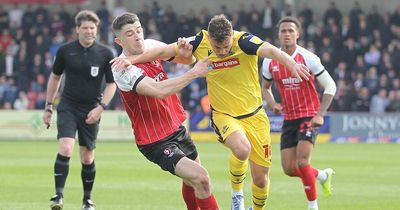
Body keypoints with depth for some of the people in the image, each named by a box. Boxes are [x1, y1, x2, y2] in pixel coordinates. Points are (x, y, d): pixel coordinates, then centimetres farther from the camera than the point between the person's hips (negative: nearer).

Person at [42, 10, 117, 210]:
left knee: (87, 158, 7)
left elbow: (111, 84, 0)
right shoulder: (65, 51, -1)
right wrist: (49, 106, 13)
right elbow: (55, 77, 12)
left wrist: (100, 107, -13)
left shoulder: (105, 53, -4)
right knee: (65, 149, -19)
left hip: (91, 111, 0)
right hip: (68, 107, 0)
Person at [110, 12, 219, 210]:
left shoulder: (151, 46, -2)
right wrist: (194, 72, -34)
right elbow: (159, 90, -37)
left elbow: (186, 59, 11)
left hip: (177, 128, 8)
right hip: (156, 142, -8)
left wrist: (186, 51, -13)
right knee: (200, 178, -21)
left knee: (191, 181, 24)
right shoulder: (122, 69, -24)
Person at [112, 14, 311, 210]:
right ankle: (236, 193, -3)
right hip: (224, 115, 0)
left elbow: (270, 50, -38)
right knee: (242, 149, -33)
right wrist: (131, 60, -11)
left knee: (261, 178, 2)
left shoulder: (244, 41, -20)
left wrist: (292, 64, -58)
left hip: (255, 116, 0)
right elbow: (164, 51, -6)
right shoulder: (200, 43, -13)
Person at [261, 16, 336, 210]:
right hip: (289, 119, 5)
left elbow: (330, 86, -8)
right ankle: (323, 175, 31)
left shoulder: (308, 58, -12)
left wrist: (320, 115, -15)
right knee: (289, 169, 2)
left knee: (302, 163, -20)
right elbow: (265, 87, 18)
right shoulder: (270, 61, 0)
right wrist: (273, 104, -3)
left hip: (309, 117, -5)